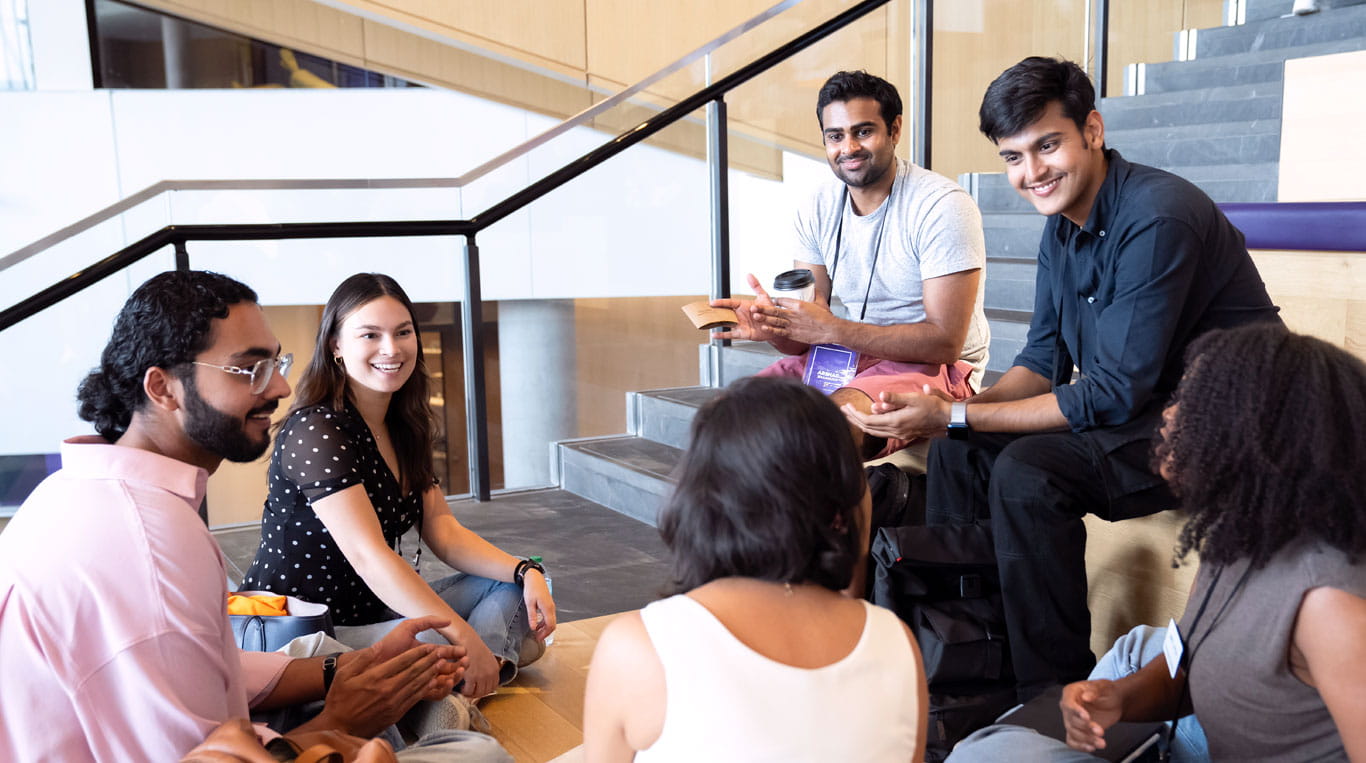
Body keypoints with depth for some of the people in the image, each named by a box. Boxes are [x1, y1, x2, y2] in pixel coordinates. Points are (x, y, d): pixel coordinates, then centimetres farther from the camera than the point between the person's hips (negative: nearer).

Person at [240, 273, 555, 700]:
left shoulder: (404, 428, 10)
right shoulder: (315, 432, -18)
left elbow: (443, 532, 7)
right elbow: (369, 556, -26)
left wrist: (526, 572, -10)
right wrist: (468, 641, -29)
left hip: (374, 613, 10)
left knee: (517, 584, 0)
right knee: (444, 642, -38)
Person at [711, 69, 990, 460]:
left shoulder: (943, 206, -15)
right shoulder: (817, 210, 3)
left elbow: (946, 342, -21)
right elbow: (806, 336, 1)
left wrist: (832, 329, -27)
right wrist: (771, 327, -24)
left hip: (932, 367, -6)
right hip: (840, 356, 6)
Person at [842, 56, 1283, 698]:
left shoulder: (1156, 219, -24)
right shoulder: (1063, 224, 5)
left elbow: (1117, 393, -25)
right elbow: (1044, 360, 10)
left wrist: (957, 416, -24)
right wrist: (967, 406, -12)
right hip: (1139, 412, 9)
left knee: (1028, 471, -28)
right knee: (960, 451, 0)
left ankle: (1056, 696, -11)